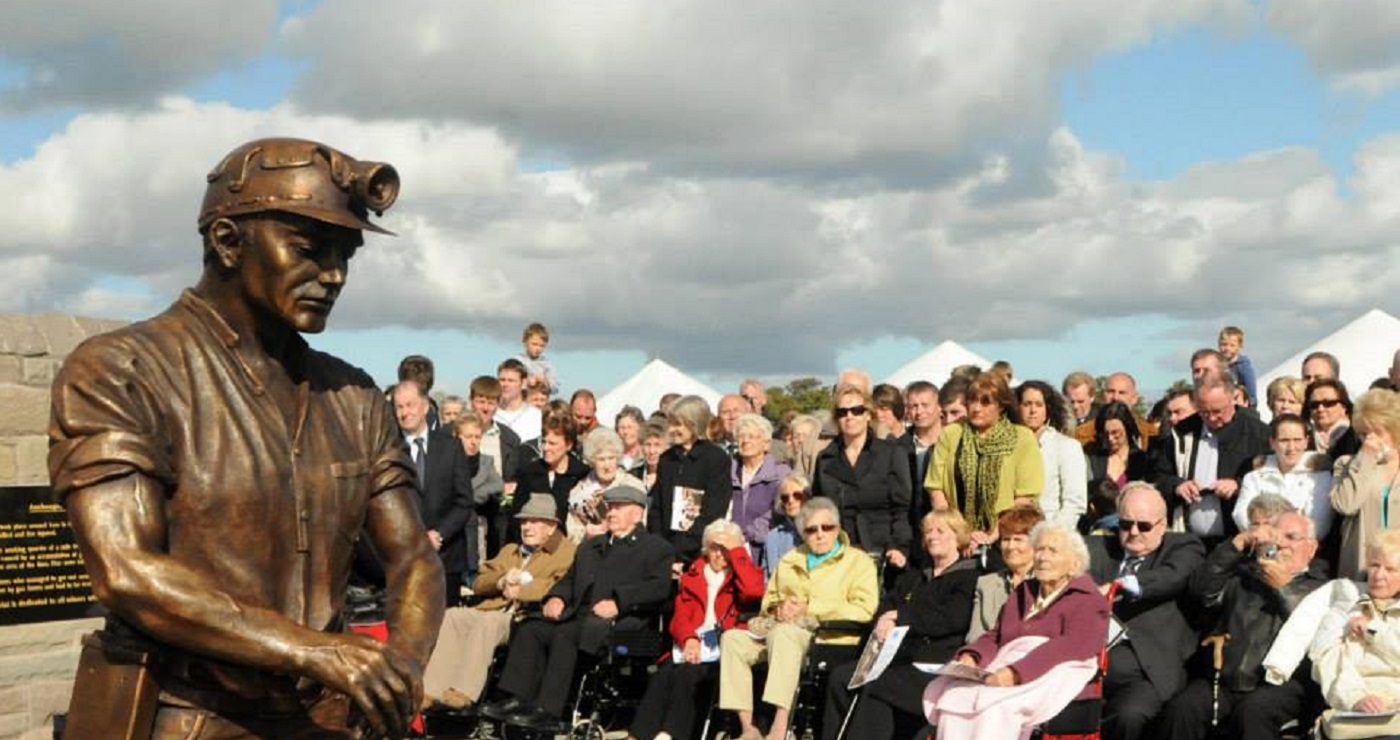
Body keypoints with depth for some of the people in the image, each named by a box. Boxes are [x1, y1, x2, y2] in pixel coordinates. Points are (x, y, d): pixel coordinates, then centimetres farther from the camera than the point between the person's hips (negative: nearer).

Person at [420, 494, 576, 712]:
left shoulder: (566, 553, 11)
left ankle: (464, 692, -42)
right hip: (490, 610, 6)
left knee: (487, 622, -35)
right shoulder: (509, 551, 33)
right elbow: (478, 584, 22)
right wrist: (501, 582, 1)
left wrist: (521, 590, -8)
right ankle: (432, 691, -31)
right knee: (450, 616, -21)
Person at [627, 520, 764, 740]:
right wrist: (689, 639, -10)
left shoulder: (742, 575, 15)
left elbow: (753, 592, -11)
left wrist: (736, 551, -1)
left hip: (724, 648, -3)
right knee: (662, 676, -28)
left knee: (685, 674, -33)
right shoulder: (692, 576, 24)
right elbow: (680, 616, 13)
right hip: (692, 646, 3)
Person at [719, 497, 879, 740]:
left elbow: (864, 609, -4)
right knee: (732, 638, -20)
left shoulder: (858, 561, 11)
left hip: (828, 638, -6)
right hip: (780, 629, 6)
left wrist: (809, 608, -8)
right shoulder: (789, 561, 29)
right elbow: (769, 600, 34)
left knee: (784, 633, -37)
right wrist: (779, 608, 7)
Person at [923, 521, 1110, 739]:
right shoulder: (1023, 593, 30)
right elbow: (994, 637, 26)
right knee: (953, 697, -25)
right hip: (1007, 670, 6)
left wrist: (1017, 672, -25)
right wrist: (971, 656, 0)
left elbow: (1069, 647, -11)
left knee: (997, 706, -35)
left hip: (1054, 675, -6)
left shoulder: (1088, 600, 6)